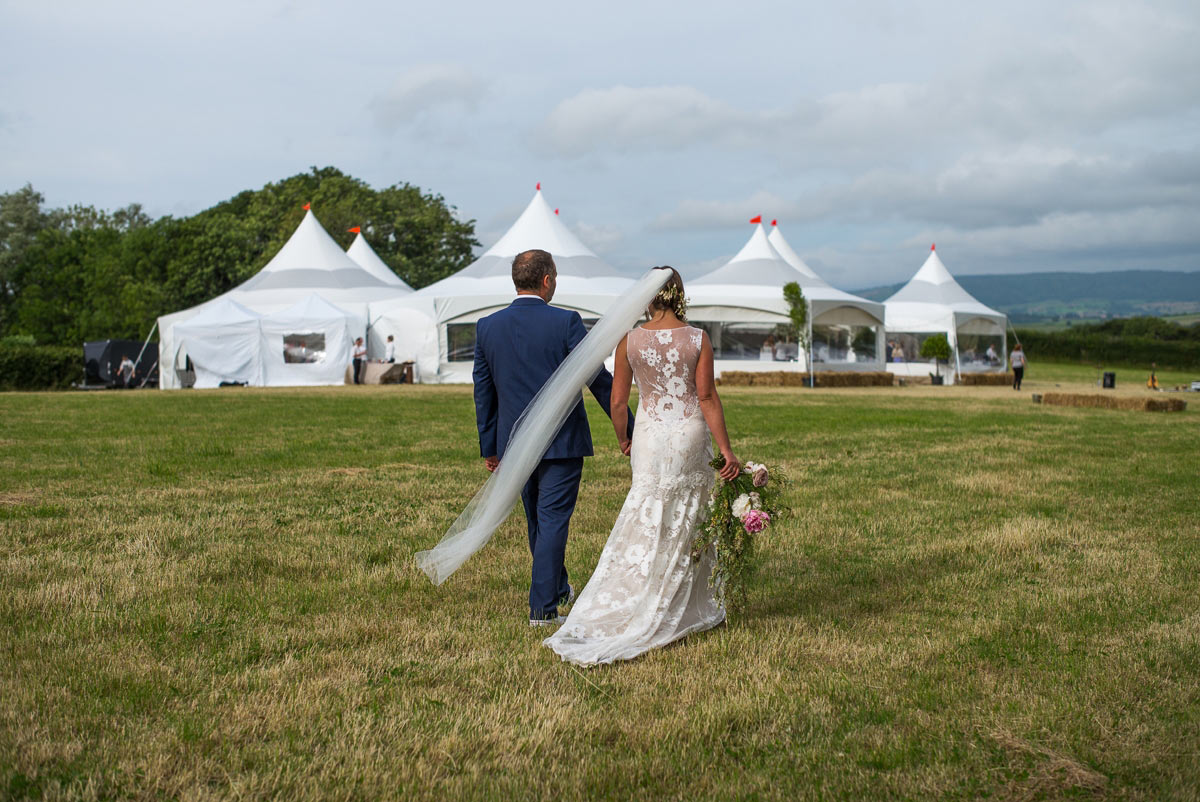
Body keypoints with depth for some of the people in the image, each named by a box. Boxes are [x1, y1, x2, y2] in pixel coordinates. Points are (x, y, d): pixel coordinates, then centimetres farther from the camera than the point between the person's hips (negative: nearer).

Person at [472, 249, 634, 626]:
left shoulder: (487, 327, 1)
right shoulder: (566, 322, -11)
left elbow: (483, 391, 7)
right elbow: (599, 379, -8)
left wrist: (489, 447, 15)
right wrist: (628, 427, 2)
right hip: (561, 440, -5)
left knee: (538, 521, 19)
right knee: (553, 521, 0)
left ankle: (557, 589, 38)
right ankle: (542, 608, -2)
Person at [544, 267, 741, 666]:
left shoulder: (630, 341, -4)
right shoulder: (698, 339, -6)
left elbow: (618, 401, 0)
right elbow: (708, 398, -8)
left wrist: (623, 438, 18)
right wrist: (726, 450, -4)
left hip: (650, 437, 0)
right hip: (691, 435, 0)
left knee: (645, 525, 5)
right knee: (689, 521, 13)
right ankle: (692, 610, 21)